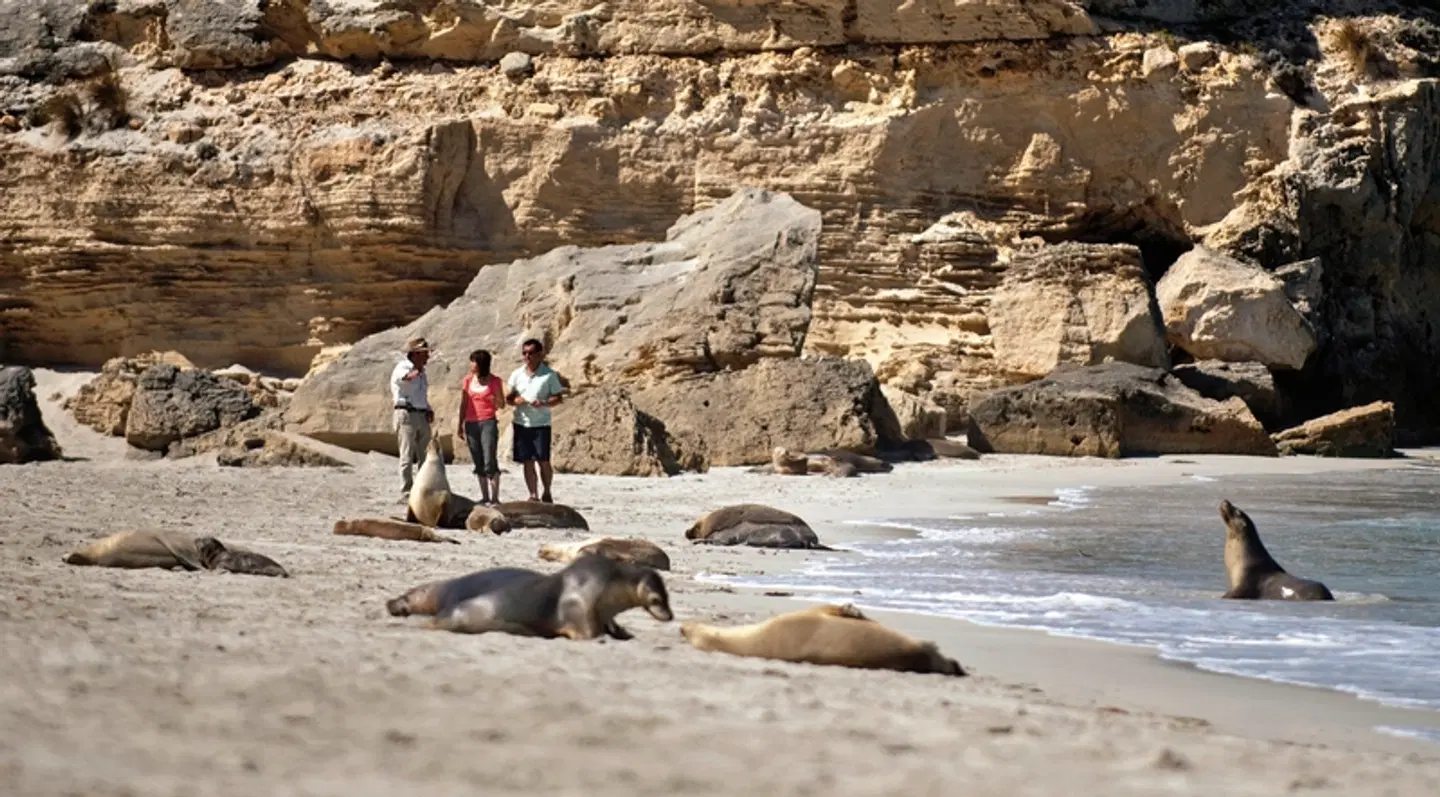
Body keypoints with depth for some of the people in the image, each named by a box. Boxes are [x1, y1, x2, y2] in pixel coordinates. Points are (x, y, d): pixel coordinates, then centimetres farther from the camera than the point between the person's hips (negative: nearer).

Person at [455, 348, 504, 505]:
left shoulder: (494, 381, -2)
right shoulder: (467, 380, 8)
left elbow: (501, 404, 4)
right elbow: (463, 404, 14)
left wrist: (496, 401, -19)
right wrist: (460, 425, 12)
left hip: (488, 423, -4)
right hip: (471, 424, 4)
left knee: (490, 463, -12)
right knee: (478, 464, 6)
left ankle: (495, 498, -10)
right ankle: (485, 497, 12)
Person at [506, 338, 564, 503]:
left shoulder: (549, 375, -2)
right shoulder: (517, 374, 8)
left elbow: (557, 397, -2)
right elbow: (508, 397, 12)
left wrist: (543, 403, -20)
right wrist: (515, 400, -11)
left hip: (541, 423, -3)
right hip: (521, 423, 3)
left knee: (543, 461, -3)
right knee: (528, 462, 3)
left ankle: (547, 493, 14)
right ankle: (533, 495, 9)